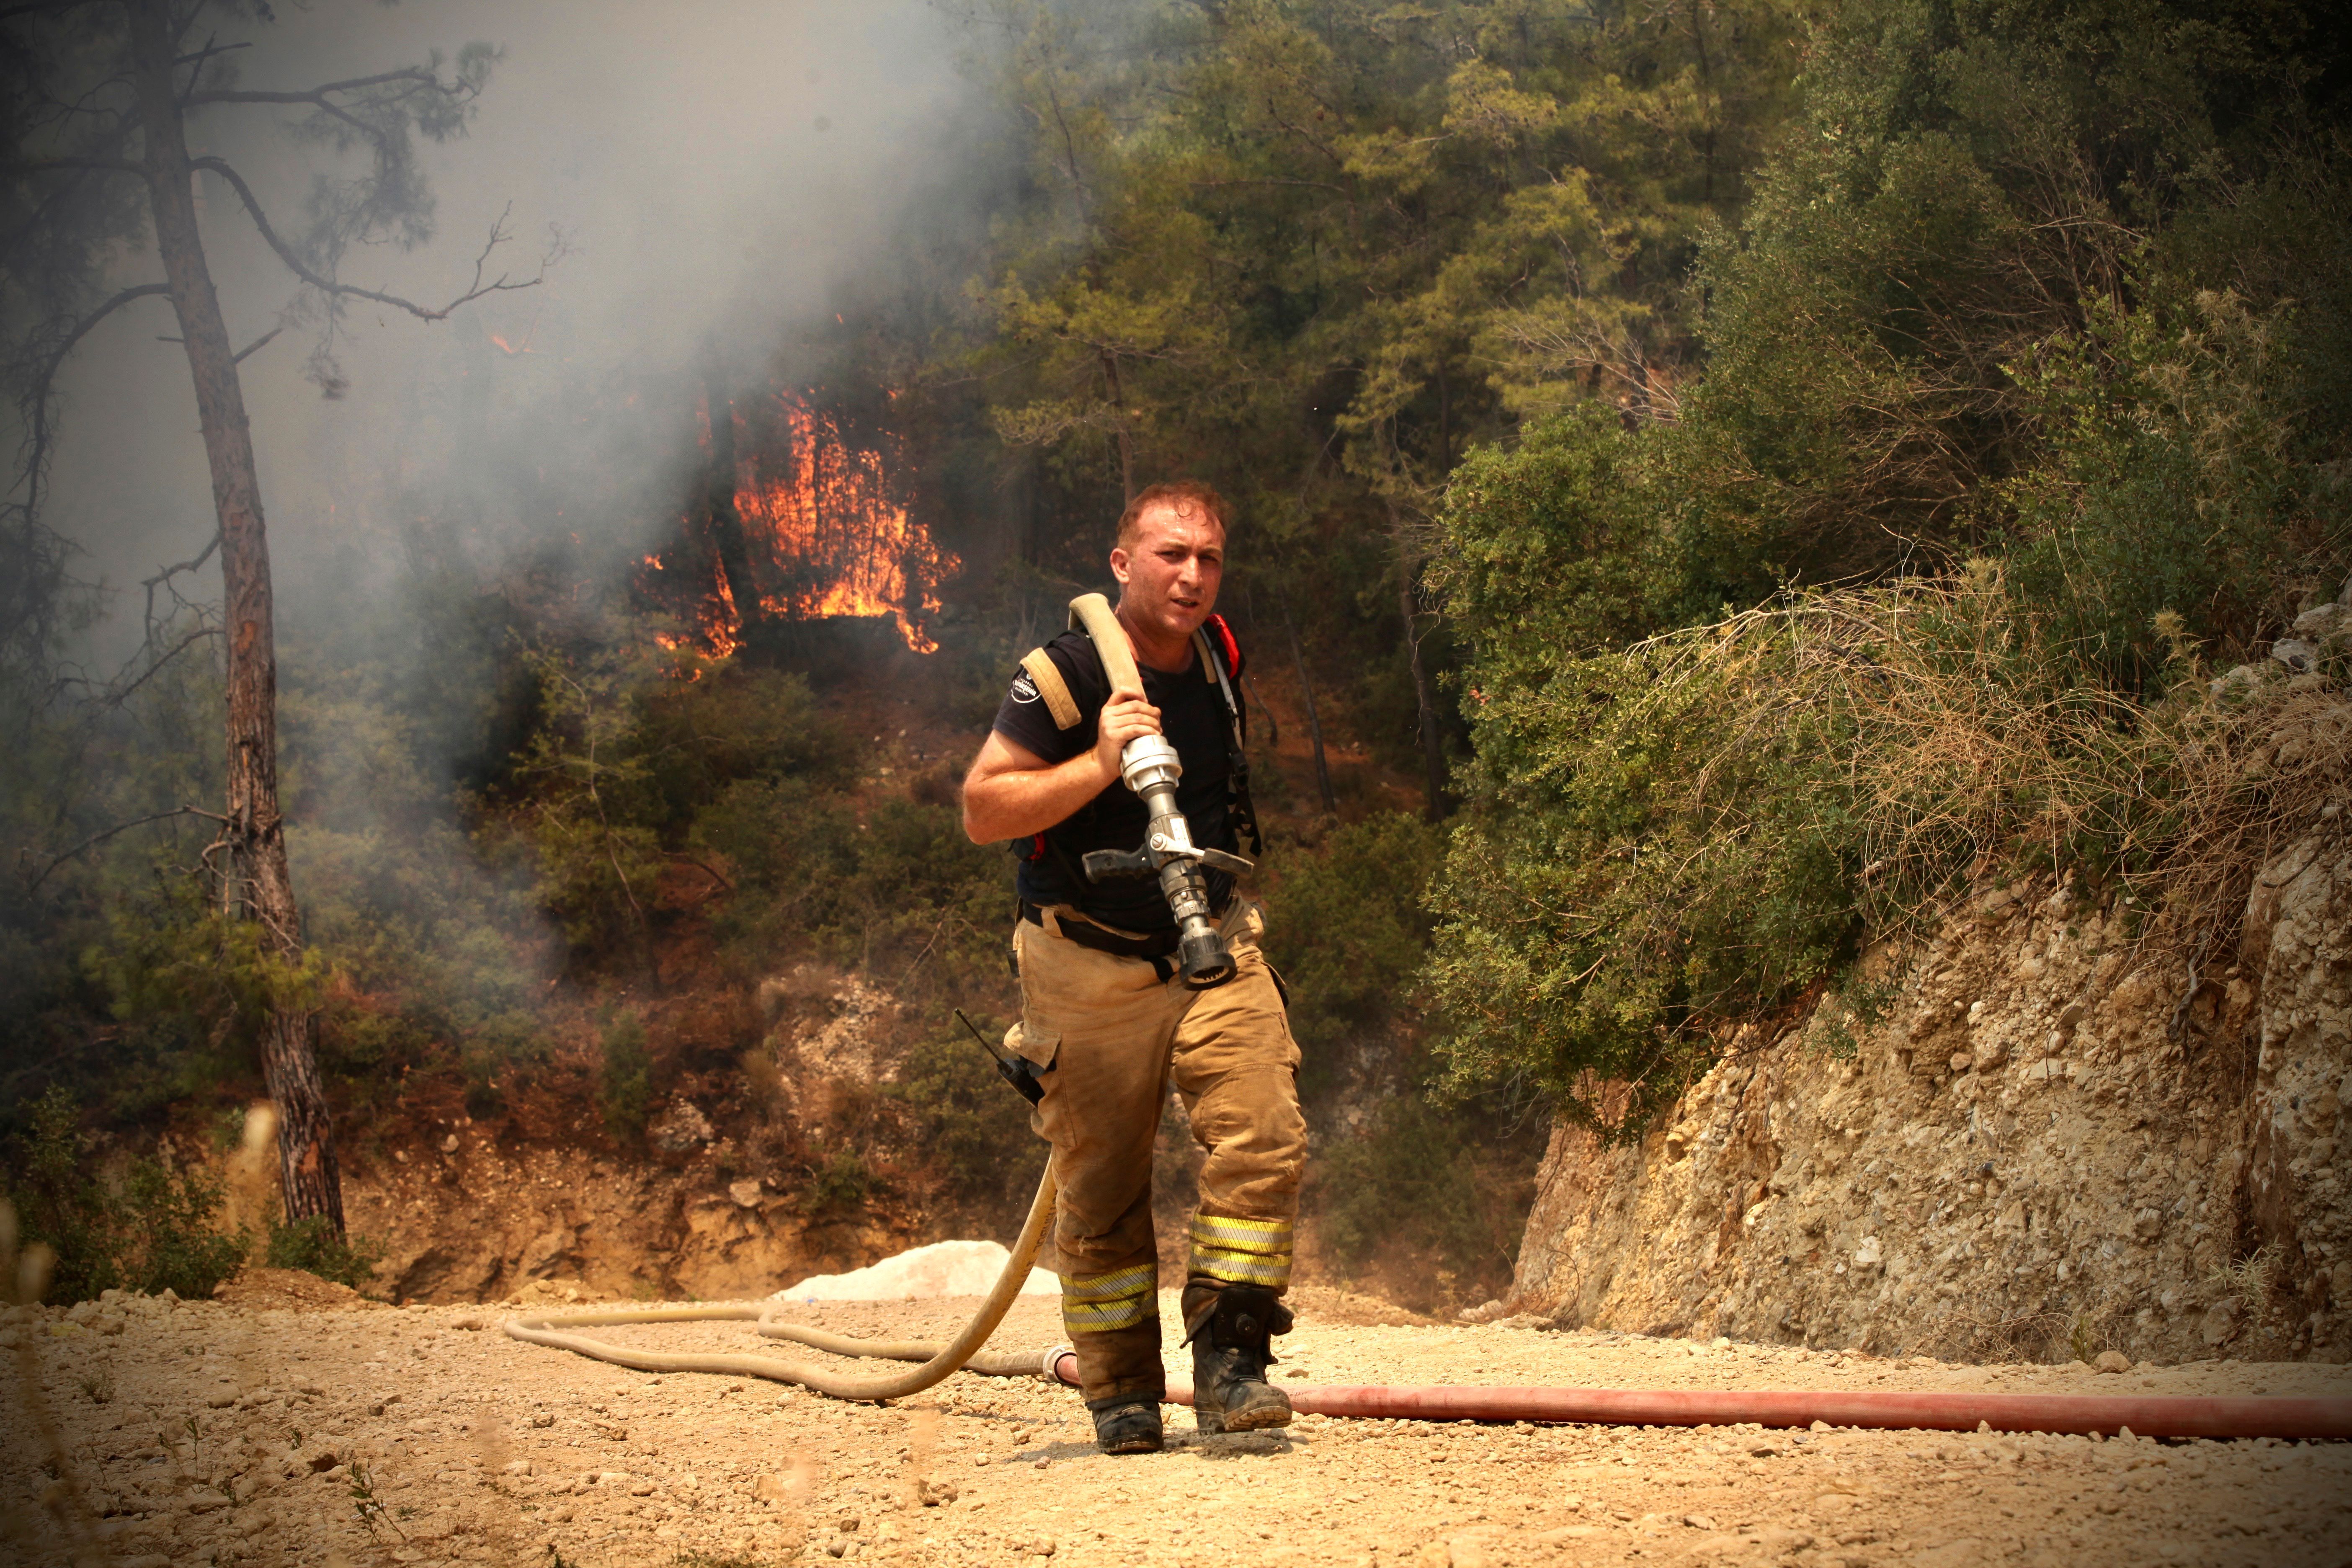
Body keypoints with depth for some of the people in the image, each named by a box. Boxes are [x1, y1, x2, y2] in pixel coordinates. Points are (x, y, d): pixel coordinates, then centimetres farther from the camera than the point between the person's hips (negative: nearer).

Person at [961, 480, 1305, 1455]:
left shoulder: (1218, 659, 4)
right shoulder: (1062, 678, -15)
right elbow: (982, 811, -18)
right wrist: (1100, 764, -29)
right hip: (1090, 972, -4)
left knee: (1263, 1140, -15)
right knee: (1101, 1191, 4)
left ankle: (1228, 1357, -8)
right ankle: (1121, 1392, 18)